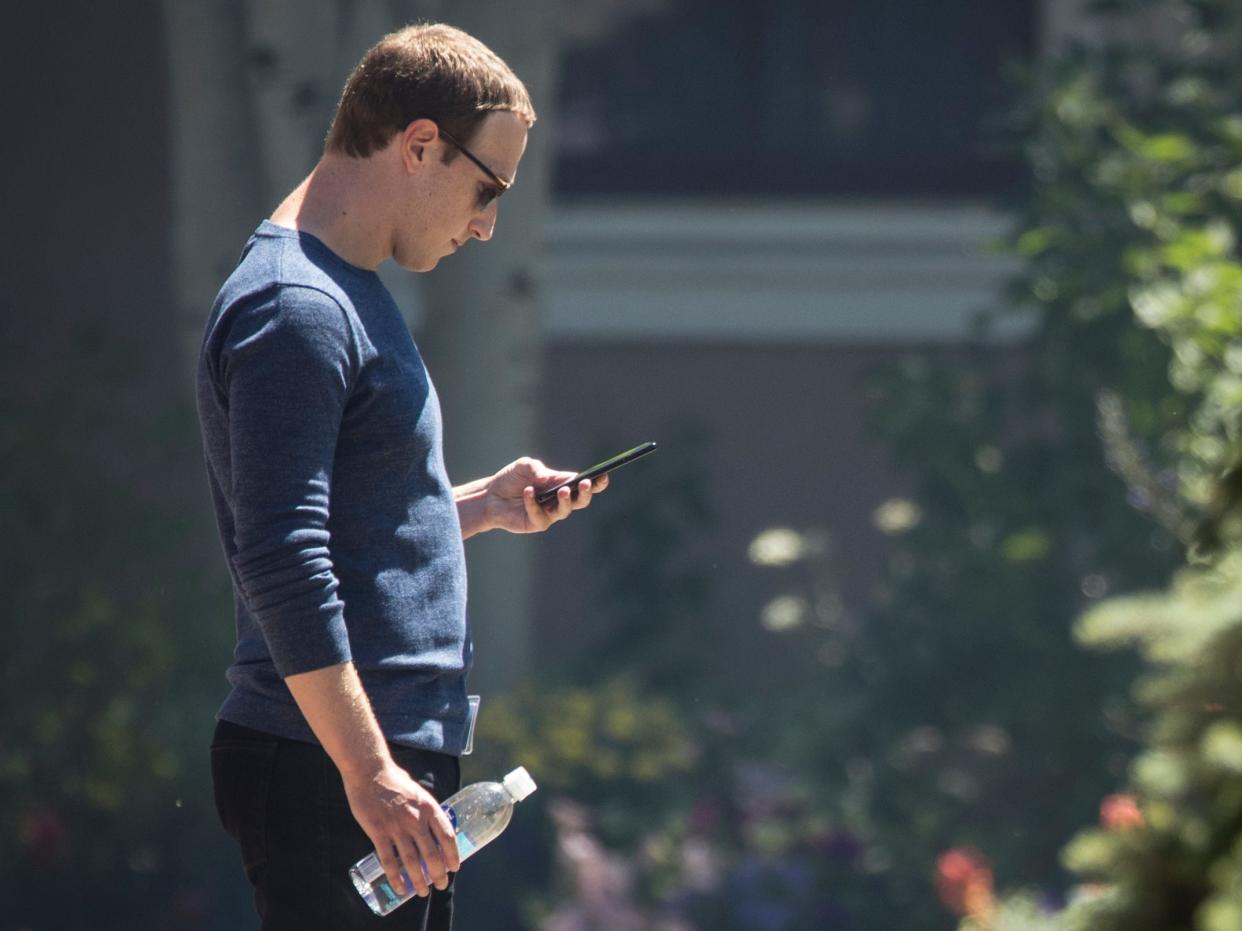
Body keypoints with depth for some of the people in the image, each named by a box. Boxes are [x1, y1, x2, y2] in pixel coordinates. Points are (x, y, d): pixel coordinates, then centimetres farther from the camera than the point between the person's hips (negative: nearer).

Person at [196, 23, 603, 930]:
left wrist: (482, 506, 15)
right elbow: (281, 564, -22)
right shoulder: (294, 311, -14)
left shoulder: (349, 294, 19)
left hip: (401, 748, 10)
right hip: (328, 777, -10)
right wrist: (370, 772, -24)